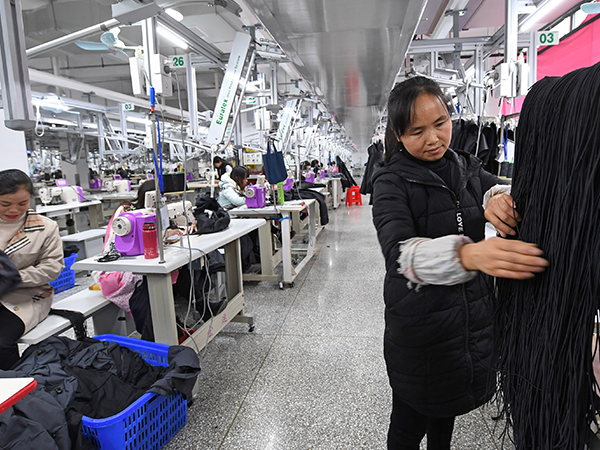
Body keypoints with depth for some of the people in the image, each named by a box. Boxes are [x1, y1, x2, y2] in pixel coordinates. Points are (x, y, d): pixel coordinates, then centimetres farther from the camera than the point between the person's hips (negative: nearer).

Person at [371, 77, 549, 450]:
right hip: (419, 324, -5)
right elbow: (399, 251, -33)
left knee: (447, 411, 25)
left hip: (473, 316, 5)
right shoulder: (392, 182, -16)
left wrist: (501, 197, -34)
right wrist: (469, 254, -50)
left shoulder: (468, 168, 3)